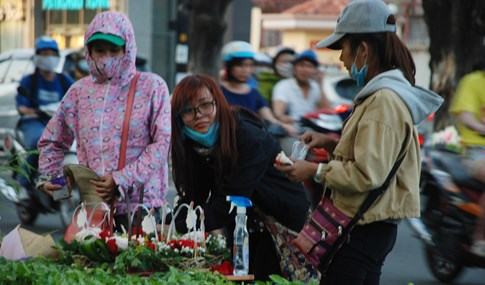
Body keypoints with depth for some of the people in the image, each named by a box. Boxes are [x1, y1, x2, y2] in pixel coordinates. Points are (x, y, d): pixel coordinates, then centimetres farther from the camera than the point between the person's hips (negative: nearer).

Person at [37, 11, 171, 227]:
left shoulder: (151, 86, 2)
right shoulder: (80, 91, 12)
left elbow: (162, 143, -5)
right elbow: (52, 141, 24)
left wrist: (122, 180, -13)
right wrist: (49, 176, 6)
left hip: (139, 203, -3)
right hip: (92, 205, 3)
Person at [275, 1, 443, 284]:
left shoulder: (383, 101, -19)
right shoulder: (382, 92, 13)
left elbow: (368, 174, -23)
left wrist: (315, 171, -13)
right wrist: (333, 143, 11)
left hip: (365, 232, -10)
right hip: (371, 228, 10)